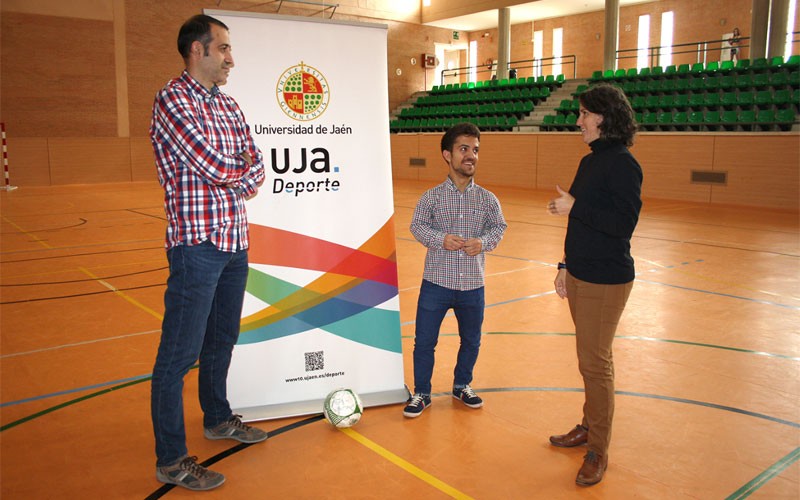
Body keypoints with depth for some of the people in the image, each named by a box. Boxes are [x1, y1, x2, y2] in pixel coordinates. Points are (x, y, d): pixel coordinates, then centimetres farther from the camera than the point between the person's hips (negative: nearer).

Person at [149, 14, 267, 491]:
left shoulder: (230, 107, 14)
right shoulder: (172, 101, -10)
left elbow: (257, 169, 8)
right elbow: (215, 167, -20)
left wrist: (231, 177, -11)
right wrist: (243, 171, -1)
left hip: (236, 241, 8)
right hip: (198, 243, -8)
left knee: (222, 340, 20)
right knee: (179, 353, -1)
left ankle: (219, 419, 38)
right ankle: (171, 460, 10)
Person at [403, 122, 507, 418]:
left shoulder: (487, 199, 1)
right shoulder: (432, 197, -4)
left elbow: (499, 227, 4)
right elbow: (417, 225, -4)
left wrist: (483, 242, -16)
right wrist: (441, 239, -21)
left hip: (473, 286, 2)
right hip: (436, 283, -2)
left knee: (471, 341, 16)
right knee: (424, 341, 4)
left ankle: (462, 386, 40)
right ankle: (421, 394, 24)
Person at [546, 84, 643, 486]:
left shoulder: (622, 164, -15)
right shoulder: (590, 161, 12)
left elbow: (623, 223, -22)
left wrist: (574, 206, -20)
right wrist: (566, 265, 17)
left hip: (605, 281, -8)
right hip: (580, 275, 8)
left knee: (595, 363, -1)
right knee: (589, 358, 18)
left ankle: (598, 451, 12)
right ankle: (589, 426, 34)